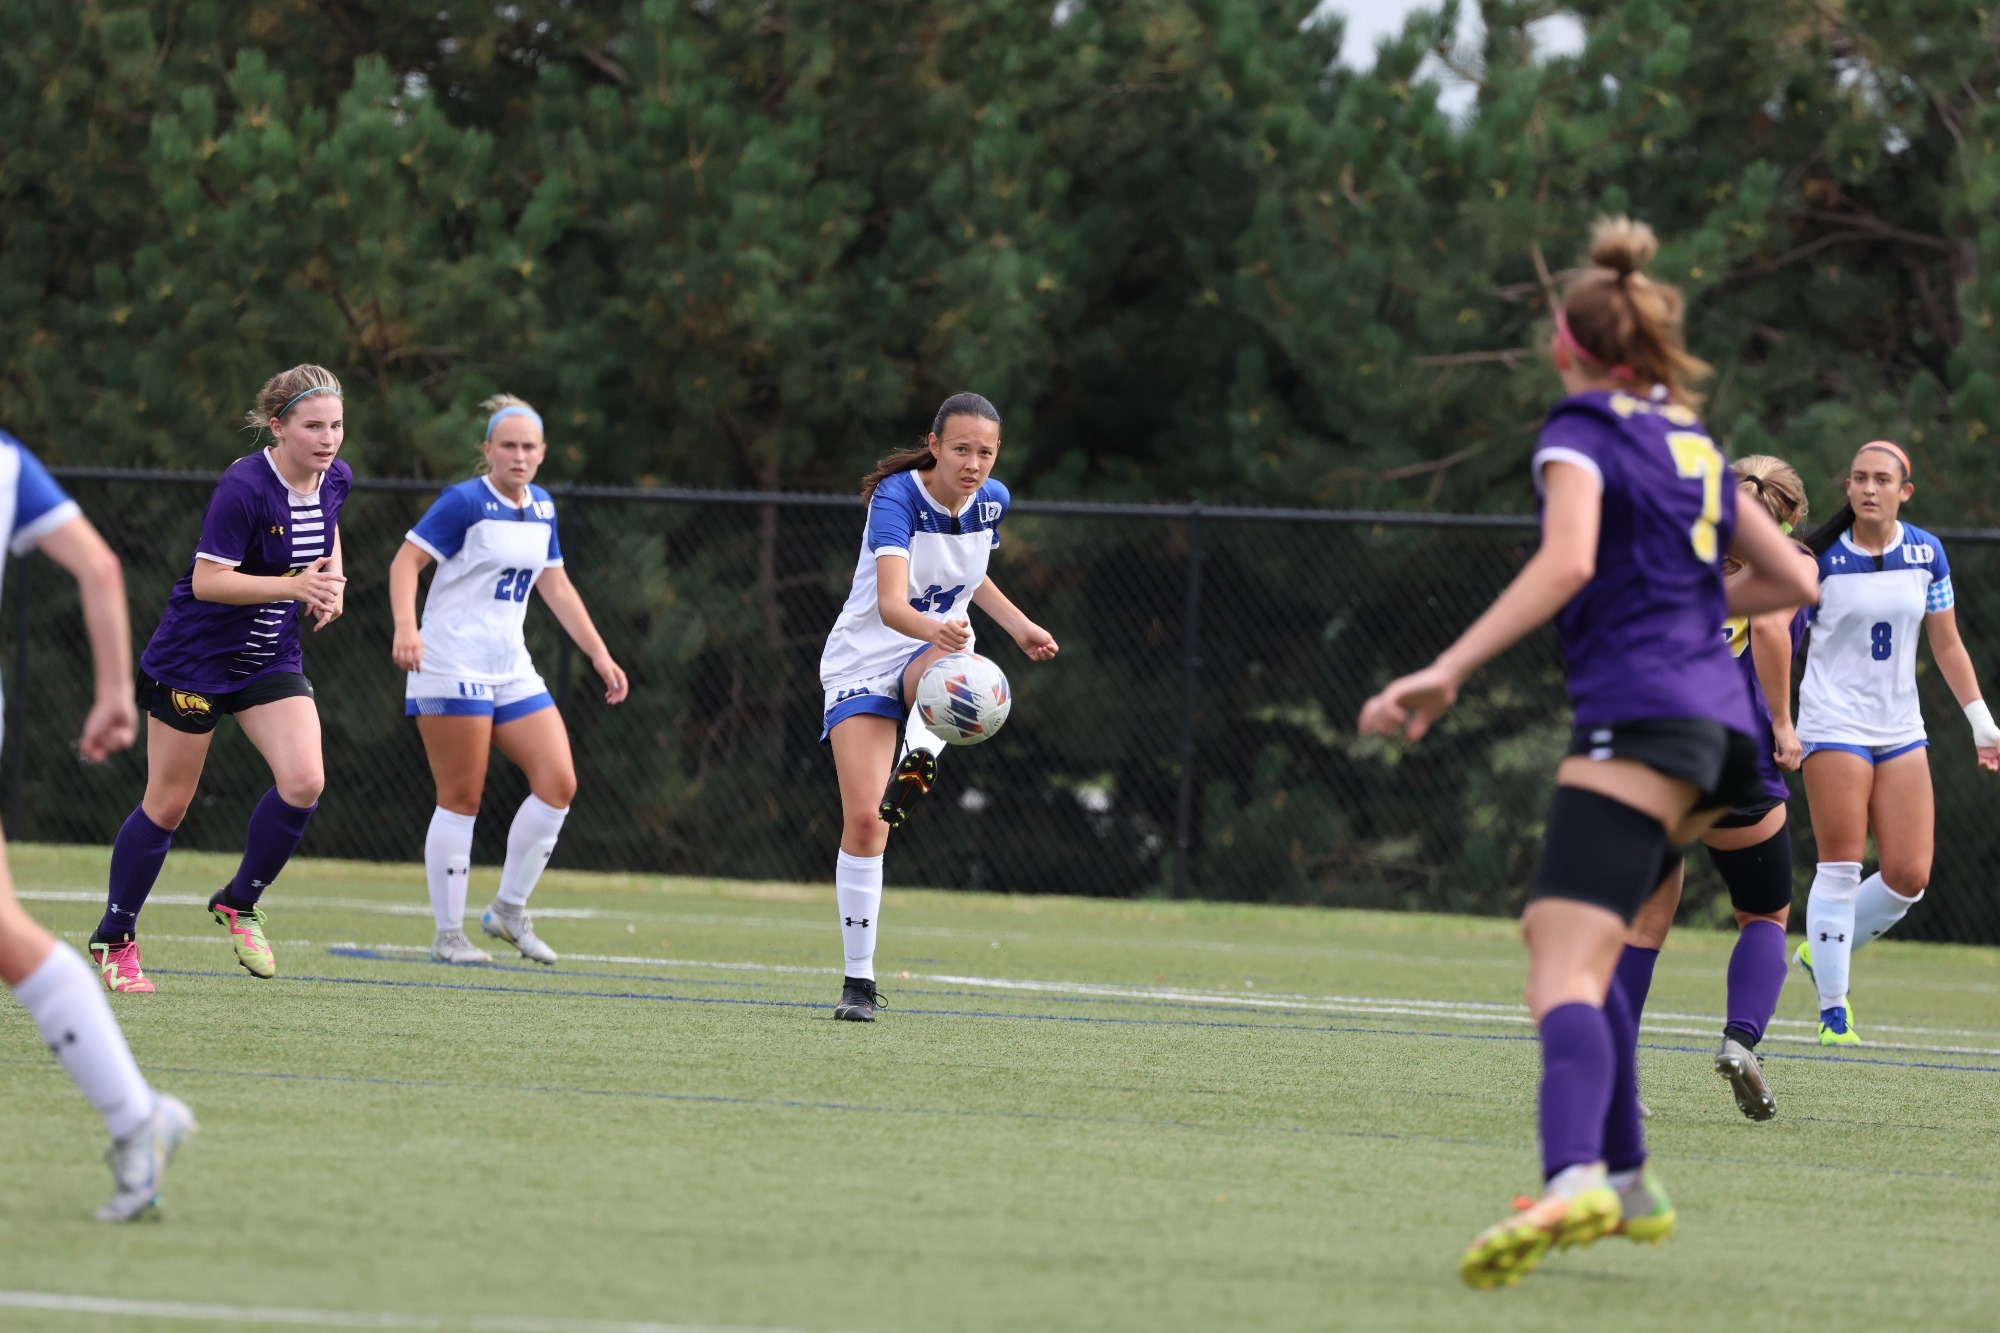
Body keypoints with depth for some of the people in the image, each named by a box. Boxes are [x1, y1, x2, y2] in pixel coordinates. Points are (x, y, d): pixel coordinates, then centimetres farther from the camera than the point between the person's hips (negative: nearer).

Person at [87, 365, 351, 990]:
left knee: (304, 781, -16)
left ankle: (239, 903, 7)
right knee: (168, 804, 3)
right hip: (195, 656, -6)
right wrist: (294, 585, -33)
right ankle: (114, 939, 21)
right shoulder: (244, 487, -24)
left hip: (271, 658, 6)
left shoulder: (335, 478, -3)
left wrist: (331, 584, 3)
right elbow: (207, 581, -25)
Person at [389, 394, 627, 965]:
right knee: (461, 800, -6)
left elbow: (556, 586, 22)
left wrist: (599, 655, 18)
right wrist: (406, 628, -31)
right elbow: (405, 561, -15)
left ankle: (509, 909, 9)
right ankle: (448, 934, 1)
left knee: (558, 783, -4)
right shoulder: (466, 502, -9)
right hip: (452, 667, -7)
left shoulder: (541, 508, 12)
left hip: (511, 671, 7)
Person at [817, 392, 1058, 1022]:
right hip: (864, 659, -4)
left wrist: (1018, 625, 10)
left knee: (942, 666, -37)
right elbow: (890, 603, -37)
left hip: (936, 656, 4)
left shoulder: (992, 500, -3)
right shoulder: (896, 497, -22)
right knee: (863, 818, -14)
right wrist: (934, 628, -56)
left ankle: (918, 758, -54)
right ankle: (858, 979, -5)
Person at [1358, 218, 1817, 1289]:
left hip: (1636, 716, -8)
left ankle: (1573, 1180, -45)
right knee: (1564, 938, 26)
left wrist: (1445, 673, -22)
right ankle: (1626, 1181, 25)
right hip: (1717, 715, 8)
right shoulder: (1694, 443, 21)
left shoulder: (1582, 432, 0)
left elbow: (1567, 560, -19)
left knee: (1564, 976, -21)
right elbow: (1792, 579, 25)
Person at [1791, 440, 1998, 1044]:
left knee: (1909, 878, -2)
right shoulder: (1821, 559, -7)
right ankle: (1833, 1011, -1)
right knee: (1841, 868, -8)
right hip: (1835, 723, -4)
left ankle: (1822, 954, 22)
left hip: (1901, 731, 4)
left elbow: (1947, 645, 13)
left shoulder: (1926, 553, 4)